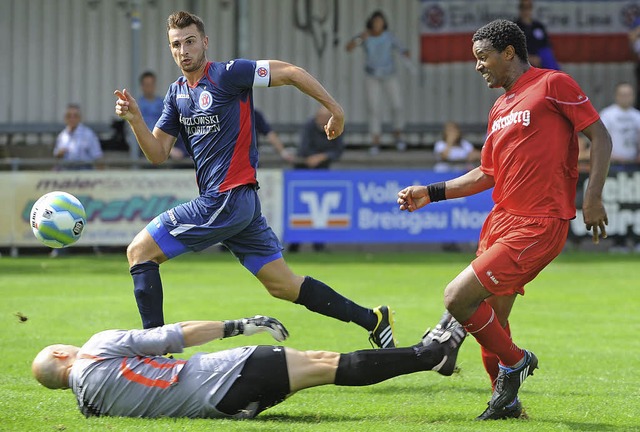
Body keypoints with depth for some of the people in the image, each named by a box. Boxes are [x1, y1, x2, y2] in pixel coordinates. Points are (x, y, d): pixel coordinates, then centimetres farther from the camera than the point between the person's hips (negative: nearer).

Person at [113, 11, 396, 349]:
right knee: (283, 286, 10)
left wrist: (335, 109, -3)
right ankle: (372, 320, 15)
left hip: (227, 200, -8)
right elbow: (158, 154, 12)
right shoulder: (176, 94, 15)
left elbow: (290, 73, -7)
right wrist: (135, 119, -5)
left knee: (139, 251, -6)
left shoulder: (226, 74, -9)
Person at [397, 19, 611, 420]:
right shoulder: (500, 109, 19)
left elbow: (600, 135, -7)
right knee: (491, 319, 8)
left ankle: (514, 361, 6)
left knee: (458, 298, -14)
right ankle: (506, 400, 23)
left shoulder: (553, 84, -5)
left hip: (537, 226, -8)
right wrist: (431, 193, 17)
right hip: (501, 219, 8)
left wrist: (592, 197, -15)